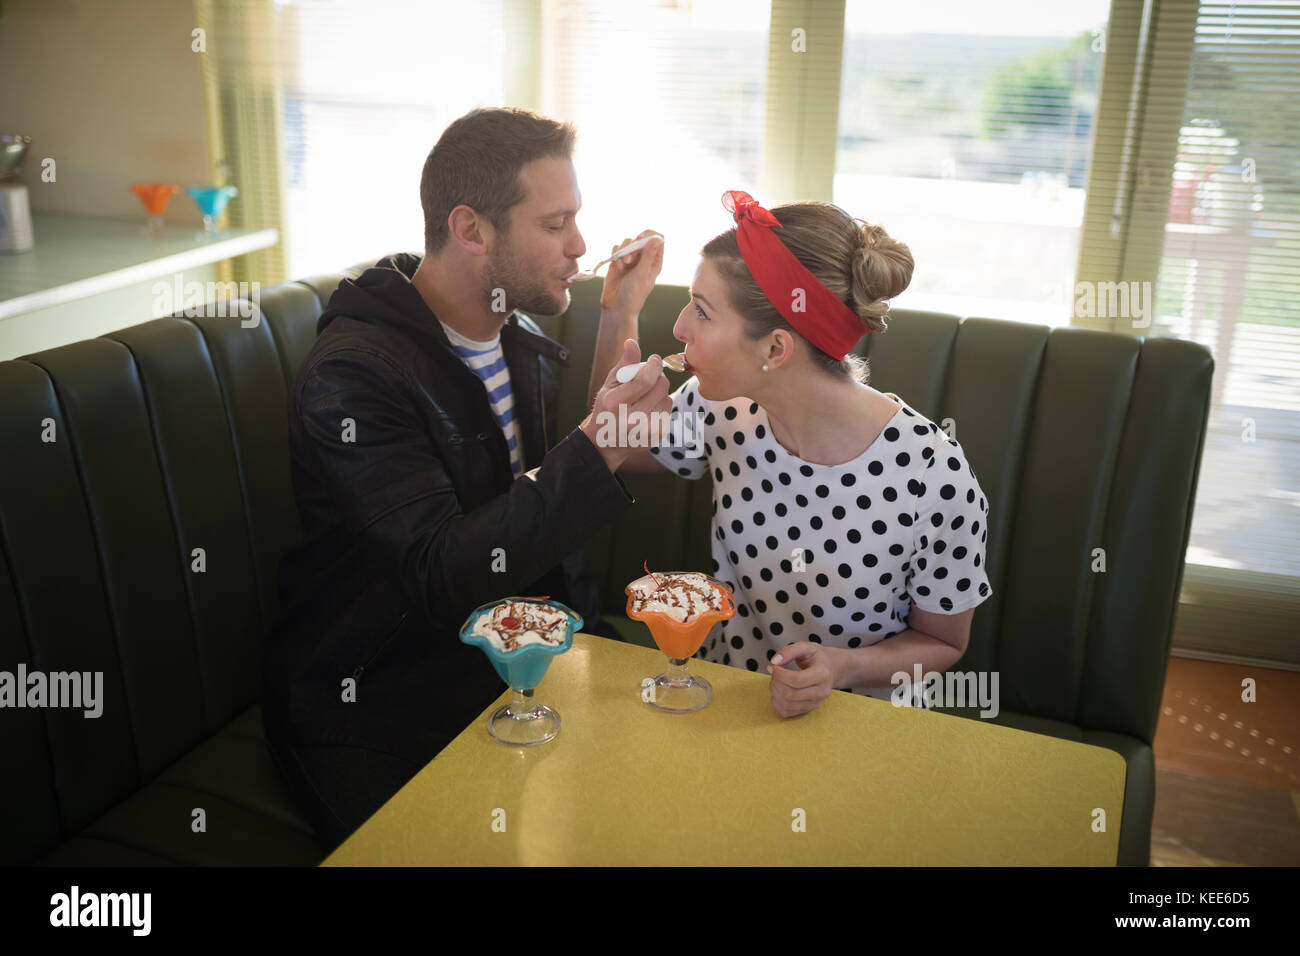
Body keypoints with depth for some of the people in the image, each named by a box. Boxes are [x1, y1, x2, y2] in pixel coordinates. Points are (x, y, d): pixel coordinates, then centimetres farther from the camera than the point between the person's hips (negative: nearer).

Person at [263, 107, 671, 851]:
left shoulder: (523, 342, 6)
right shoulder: (352, 377, -19)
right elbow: (441, 579, -26)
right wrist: (594, 454, -35)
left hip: (505, 668, 7)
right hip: (374, 717, -6)